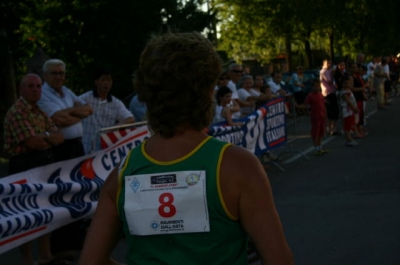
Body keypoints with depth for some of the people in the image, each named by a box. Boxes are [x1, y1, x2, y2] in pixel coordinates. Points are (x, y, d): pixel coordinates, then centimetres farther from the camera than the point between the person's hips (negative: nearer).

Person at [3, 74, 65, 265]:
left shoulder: (41, 111, 15)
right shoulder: (16, 112, -12)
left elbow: (59, 137, 7)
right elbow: (32, 142, -20)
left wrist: (44, 138, -14)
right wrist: (50, 138, -1)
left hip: (44, 163, 9)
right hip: (24, 166, -9)